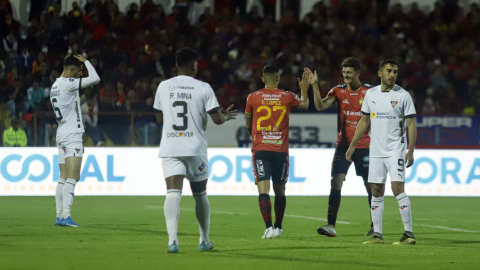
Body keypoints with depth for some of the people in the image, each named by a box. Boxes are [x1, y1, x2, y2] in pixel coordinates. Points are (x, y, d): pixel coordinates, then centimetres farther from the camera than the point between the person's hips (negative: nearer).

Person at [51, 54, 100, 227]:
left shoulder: (55, 86, 14)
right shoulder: (68, 83, -14)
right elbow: (95, 79, -18)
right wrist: (85, 62, -3)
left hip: (62, 135, 10)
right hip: (72, 135, -10)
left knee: (64, 177, 10)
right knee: (73, 177, -14)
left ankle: (59, 215, 8)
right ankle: (66, 215, -23)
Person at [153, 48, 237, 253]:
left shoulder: (163, 87, 6)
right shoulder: (203, 88, -3)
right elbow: (217, 119, -4)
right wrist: (225, 116, 19)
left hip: (169, 147, 1)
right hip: (195, 148, -1)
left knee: (173, 193, -10)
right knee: (200, 195, 16)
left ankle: (172, 239, -29)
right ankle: (204, 240, 27)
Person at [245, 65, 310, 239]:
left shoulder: (253, 98, 0)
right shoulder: (287, 97, 2)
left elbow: (248, 125, 14)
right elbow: (304, 105, 24)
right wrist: (304, 89, 39)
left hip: (260, 148, -1)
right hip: (280, 149, 2)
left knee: (263, 190, -7)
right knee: (279, 191, 15)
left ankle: (269, 228, -20)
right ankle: (278, 227, 23)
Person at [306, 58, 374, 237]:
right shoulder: (338, 91, 3)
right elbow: (320, 106, -11)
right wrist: (315, 85, -22)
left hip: (364, 146, -2)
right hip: (343, 144, 2)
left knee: (370, 185, 4)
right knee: (336, 182, -10)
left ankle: (375, 226, 18)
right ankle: (331, 225, -13)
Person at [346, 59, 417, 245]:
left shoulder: (403, 95, -4)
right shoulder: (371, 94, 9)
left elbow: (412, 124, -6)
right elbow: (364, 121, 17)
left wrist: (410, 151, -14)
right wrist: (352, 145, 14)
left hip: (396, 150, -5)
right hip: (376, 151, 5)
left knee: (397, 188, -14)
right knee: (376, 191, 5)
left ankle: (409, 234, -11)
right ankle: (377, 235, 10)